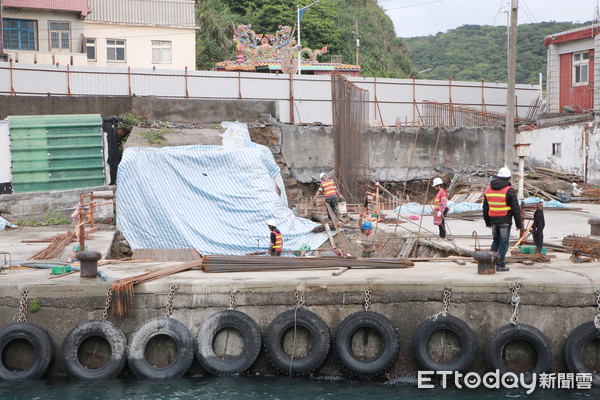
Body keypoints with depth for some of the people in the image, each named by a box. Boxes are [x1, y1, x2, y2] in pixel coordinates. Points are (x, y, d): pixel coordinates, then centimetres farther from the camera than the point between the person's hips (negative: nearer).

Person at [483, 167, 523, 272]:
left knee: (496, 241, 19)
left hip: (493, 220, 5)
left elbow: (485, 208, 15)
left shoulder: (488, 189, 9)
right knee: (504, 242, 2)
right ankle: (500, 265, 3)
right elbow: (516, 209, -8)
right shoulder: (509, 190, -9)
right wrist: (519, 224, -2)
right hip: (505, 221, -5)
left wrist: (487, 222, 22)